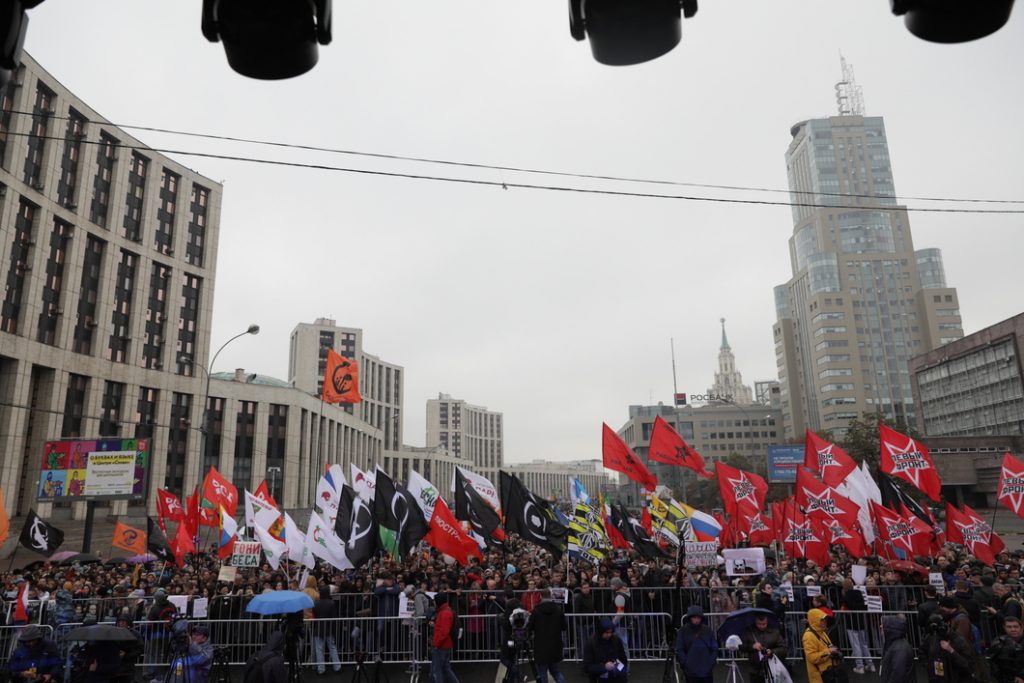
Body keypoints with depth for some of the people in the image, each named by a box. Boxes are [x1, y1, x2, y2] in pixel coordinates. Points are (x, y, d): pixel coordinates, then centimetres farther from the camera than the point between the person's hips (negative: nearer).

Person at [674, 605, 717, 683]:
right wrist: (686, 663, -12)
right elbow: (679, 650, -3)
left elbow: (714, 648, 8)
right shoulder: (683, 631, -3)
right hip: (691, 672, -2)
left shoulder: (707, 630, 4)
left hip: (707, 671, 2)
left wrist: (711, 663, -3)